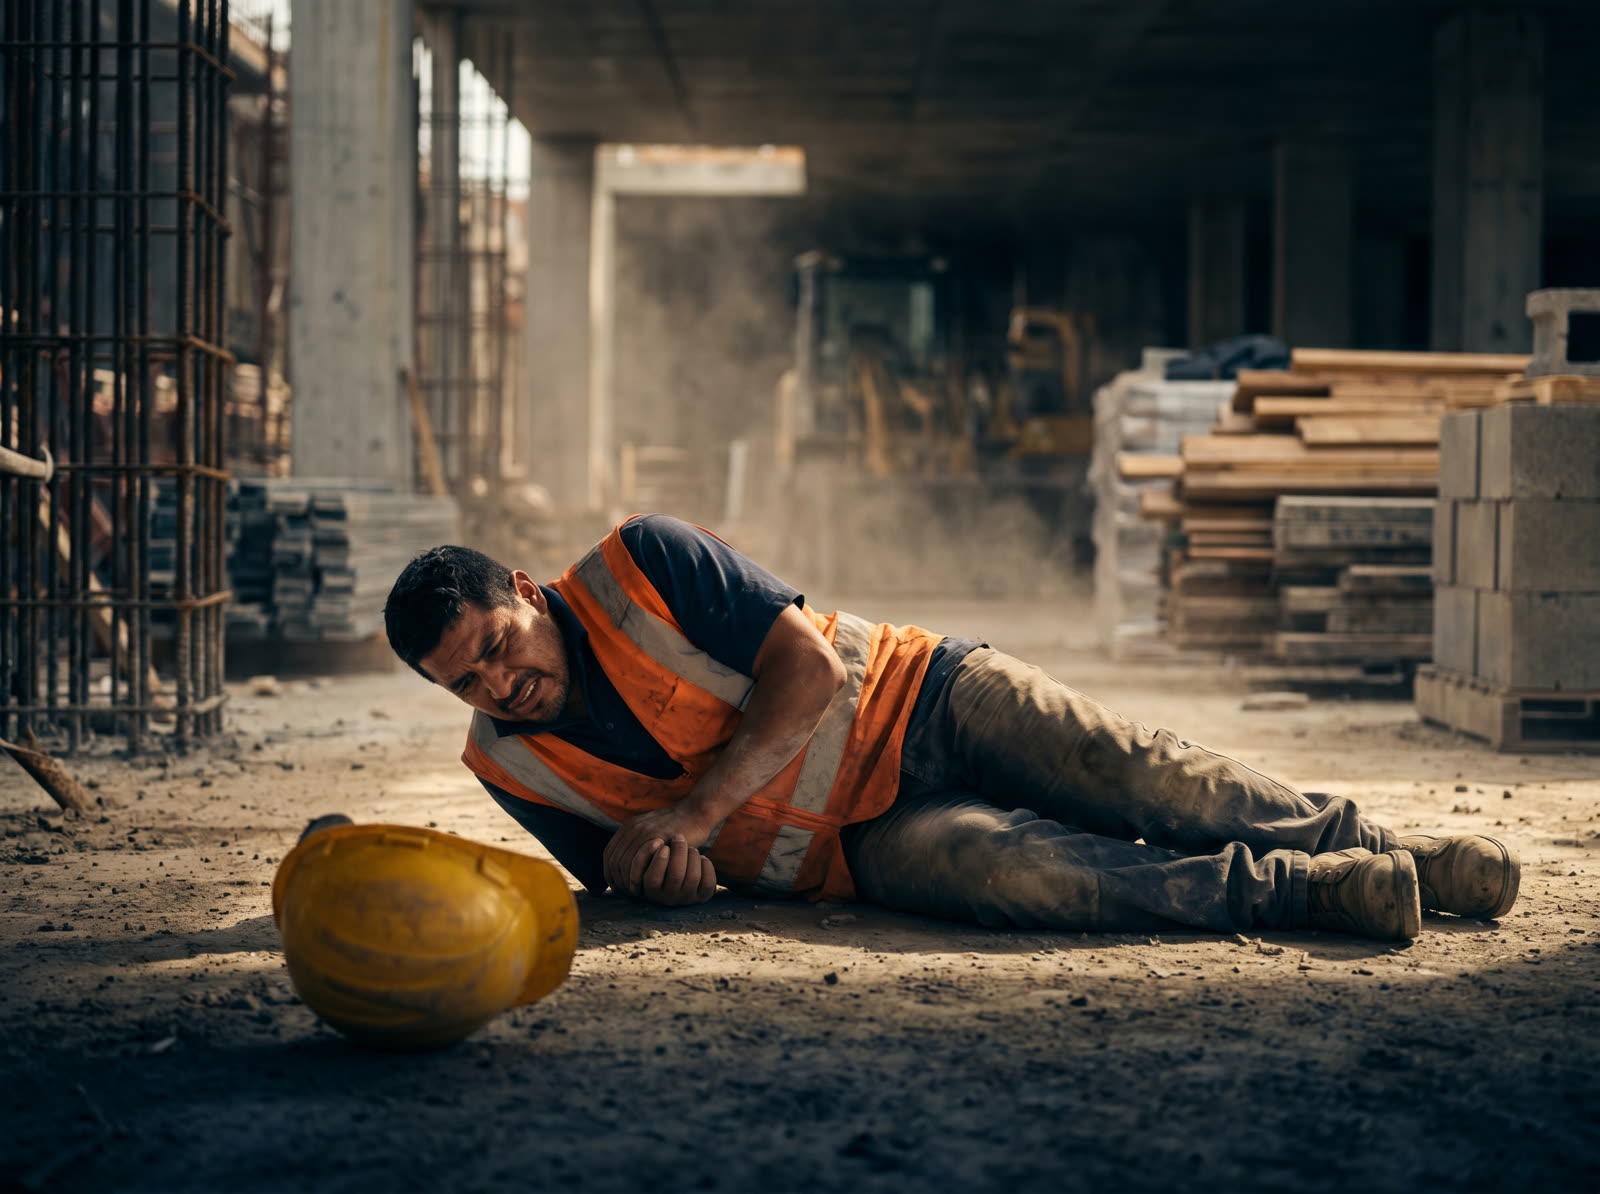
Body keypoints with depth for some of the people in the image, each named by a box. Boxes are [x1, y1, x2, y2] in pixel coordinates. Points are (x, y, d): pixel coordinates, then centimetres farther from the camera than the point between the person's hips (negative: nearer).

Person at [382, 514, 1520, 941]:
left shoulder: (642, 561, -12)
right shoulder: (507, 763, 0)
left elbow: (806, 664, -15)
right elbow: (611, 874, 9)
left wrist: (692, 814, -23)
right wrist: (636, 859, -17)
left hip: (917, 701, -1)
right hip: (863, 842, 1)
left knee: (1144, 781, -20)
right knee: (1006, 870, -30)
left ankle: (1379, 845, -2)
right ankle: (1305, 892, -23)